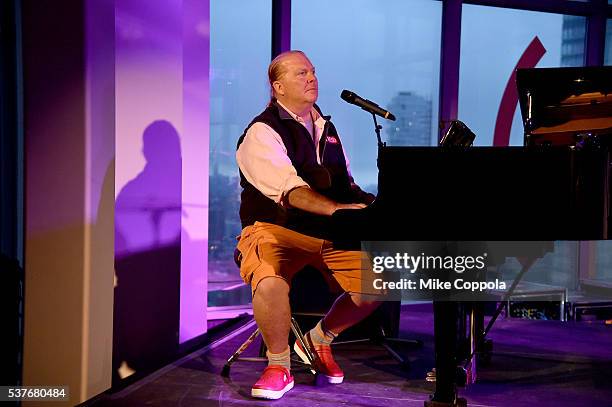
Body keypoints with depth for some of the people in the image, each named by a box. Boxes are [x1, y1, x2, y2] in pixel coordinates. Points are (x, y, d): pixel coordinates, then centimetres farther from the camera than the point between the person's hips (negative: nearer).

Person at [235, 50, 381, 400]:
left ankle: (321, 338, 18)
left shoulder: (326, 127, 19)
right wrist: (337, 208, -38)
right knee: (270, 284, -36)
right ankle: (279, 366, -8)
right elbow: (290, 190, -24)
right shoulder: (262, 133, -8)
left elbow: (346, 184, 25)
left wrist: (367, 203, 5)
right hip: (277, 230, -7)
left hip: (331, 232, 7)